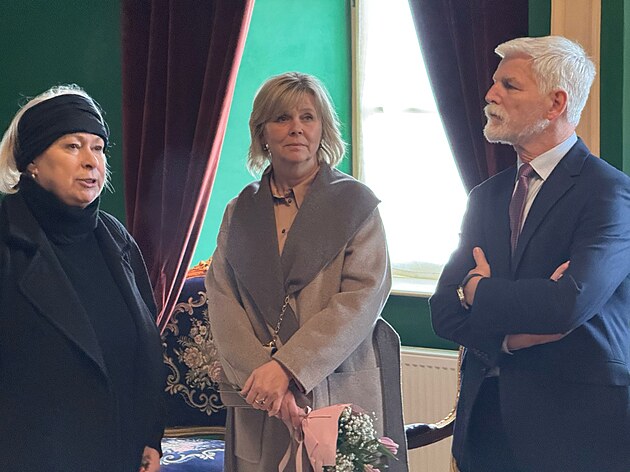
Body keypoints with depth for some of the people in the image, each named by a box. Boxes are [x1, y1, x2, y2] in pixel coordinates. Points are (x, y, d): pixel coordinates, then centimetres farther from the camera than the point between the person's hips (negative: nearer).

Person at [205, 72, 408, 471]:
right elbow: (222, 303, 2)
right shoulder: (240, 213, 10)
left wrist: (286, 368, -18)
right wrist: (261, 374, -15)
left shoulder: (356, 203, 1)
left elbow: (363, 298, -10)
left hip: (343, 396, -2)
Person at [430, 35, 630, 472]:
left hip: (575, 428, -5)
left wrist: (477, 291, -8)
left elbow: (569, 303, -25)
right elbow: (444, 311, 4)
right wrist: (509, 338, -15)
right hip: (486, 419, 6)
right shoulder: (487, 196, 10)